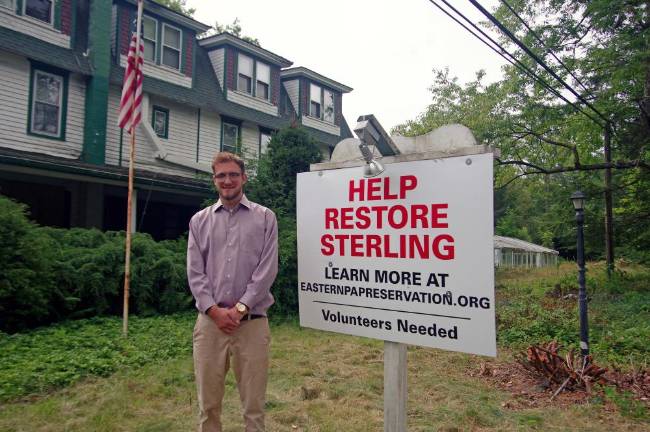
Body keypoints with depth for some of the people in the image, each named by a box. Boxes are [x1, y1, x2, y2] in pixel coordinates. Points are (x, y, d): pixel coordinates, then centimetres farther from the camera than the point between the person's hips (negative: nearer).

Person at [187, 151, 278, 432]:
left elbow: (267, 270, -4)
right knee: (208, 403, 12)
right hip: (210, 322, 2)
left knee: (253, 404, 7)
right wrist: (214, 310, -9)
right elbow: (195, 272, 3)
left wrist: (240, 308, -12)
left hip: (252, 322, -2)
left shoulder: (265, 218, 3)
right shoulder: (199, 221, 10)